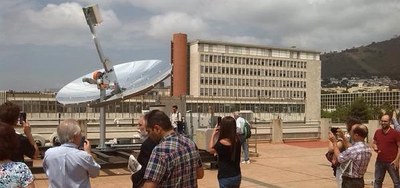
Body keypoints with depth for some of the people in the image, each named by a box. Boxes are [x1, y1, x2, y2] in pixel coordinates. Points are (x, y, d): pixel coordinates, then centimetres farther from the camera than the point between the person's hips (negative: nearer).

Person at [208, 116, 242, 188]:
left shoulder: (222, 143, -21)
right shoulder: (237, 140, -3)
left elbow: (211, 150, -2)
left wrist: (213, 134, 4)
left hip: (226, 178, -6)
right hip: (237, 176, 6)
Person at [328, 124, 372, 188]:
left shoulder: (353, 150, -28)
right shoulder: (367, 148, 0)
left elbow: (339, 158, -12)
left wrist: (334, 142, -2)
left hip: (350, 182, -9)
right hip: (360, 181, 9)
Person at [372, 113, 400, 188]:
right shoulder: (377, 132, 6)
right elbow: (374, 143, 18)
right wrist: (375, 147, -6)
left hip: (391, 162, -5)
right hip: (379, 162, 5)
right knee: (377, 181, 16)